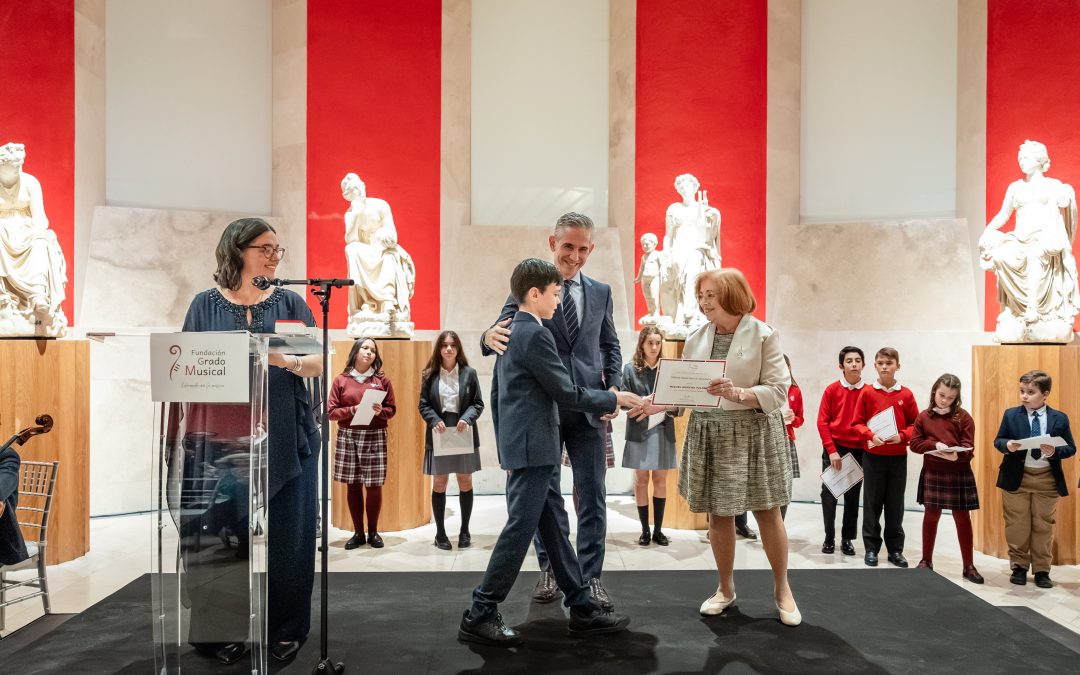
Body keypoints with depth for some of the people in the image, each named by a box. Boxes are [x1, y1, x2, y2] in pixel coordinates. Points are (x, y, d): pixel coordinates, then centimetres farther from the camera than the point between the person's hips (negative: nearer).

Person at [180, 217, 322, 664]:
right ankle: (224, 630, 14)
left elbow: (319, 363, 3)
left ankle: (286, 630, 13)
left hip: (284, 442, 0)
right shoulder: (206, 305, 8)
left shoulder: (290, 303, 8)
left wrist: (286, 361, -18)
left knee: (284, 537, 2)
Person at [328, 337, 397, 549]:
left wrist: (380, 411, -13)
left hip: (375, 436, 0)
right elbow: (332, 412, 2)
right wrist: (352, 410, -14)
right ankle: (358, 532, 14)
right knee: (353, 485, 4)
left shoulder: (382, 379, 5)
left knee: (374, 486, 0)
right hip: (348, 436, 0)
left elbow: (392, 409, 8)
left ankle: (373, 532, 15)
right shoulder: (341, 380, 4)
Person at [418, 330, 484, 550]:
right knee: (439, 483, 3)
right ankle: (440, 532, 14)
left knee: (465, 482, 6)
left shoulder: (469, 373, 1)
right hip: (439, 434, 0)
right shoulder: (430, 374, 2)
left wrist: (467, 419, -16)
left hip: (463, 434, 0)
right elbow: (423, 405, 4)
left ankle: (465, 531, 19)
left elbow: (478, 404, 2)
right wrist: (434, 421, -14)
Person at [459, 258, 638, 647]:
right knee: (520, 530, -4)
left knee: (555, 528, 12)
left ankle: (583, 609, 19)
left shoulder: (509, 332, 14)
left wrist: (504, 446, 23)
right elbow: (567, 394, -16)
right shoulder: (535, 334, -16)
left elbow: (496, 396, 19)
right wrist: (614, 400, -5)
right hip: (534, 449, -10)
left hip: (521, 447, 10)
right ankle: (479, 616, 5)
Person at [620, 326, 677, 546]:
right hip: (639, 430, -2)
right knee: (641, 480, 4)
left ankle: (658, 529, 15)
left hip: (663, 429, 2)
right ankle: (645, 530, 13)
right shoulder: (630, 369, -1)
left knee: (660, 480, 6)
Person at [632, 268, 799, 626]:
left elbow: (778, 391, -11)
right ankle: (725, 589, 27)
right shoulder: (696, 339, 7)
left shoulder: (763, 335, -7)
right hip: (708, 435, 4)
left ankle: (782, 589, 23)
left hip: (754, 434, -4)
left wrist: (738, 393, -24)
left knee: (768, 513, 4)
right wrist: (659, 403, -9)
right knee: (718, 514, 9)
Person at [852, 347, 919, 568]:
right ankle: (871, 548, 13)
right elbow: (858, 423, 1)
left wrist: (902, 436, -13)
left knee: (895, 504, 7)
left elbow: (915, 424, 5)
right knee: (872, 503, 4)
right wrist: (871, 435, -17)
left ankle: (895, 549, 17)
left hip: (898, 457, 1)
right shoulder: (867, 392, -1)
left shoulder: (906, 394, 1)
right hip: (873, 456, -1)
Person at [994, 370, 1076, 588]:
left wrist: (1054, 451, -19)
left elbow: (1071, 448, 0)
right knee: (1016, 526, 5)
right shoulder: (1011, 415, -1)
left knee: (1043, 526, 7)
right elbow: (998, 441, 2)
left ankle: (1042, 570, 18)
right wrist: (1007, 445, -20)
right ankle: (1019, 567, 19)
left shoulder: (1059, 419, -1)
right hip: (1016, 477, 0)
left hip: (1046, 478, 0)